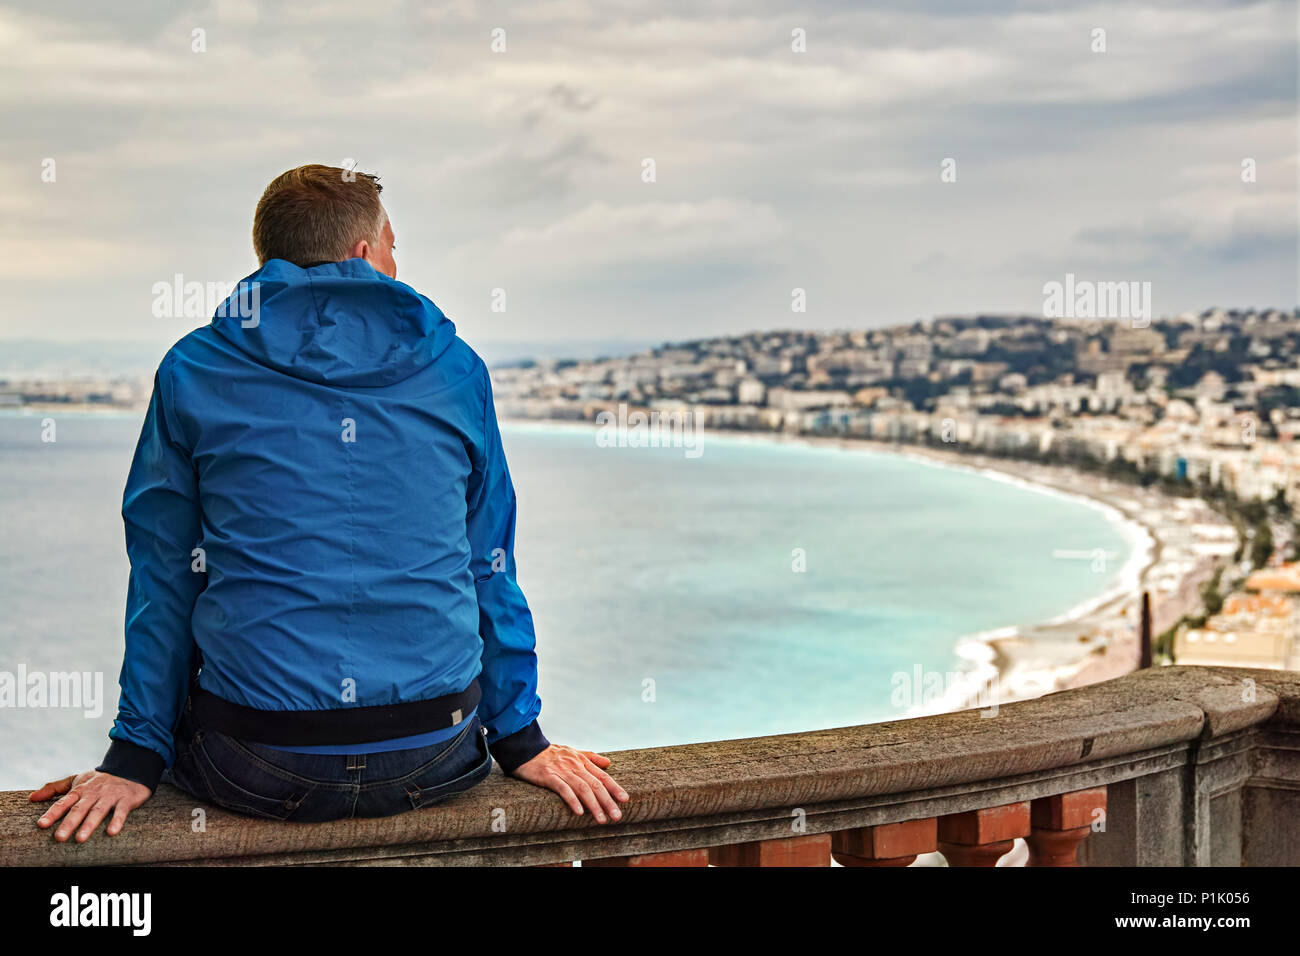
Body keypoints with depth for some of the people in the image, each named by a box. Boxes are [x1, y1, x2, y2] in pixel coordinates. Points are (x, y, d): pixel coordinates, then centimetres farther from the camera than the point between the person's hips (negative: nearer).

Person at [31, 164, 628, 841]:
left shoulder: (191, 372, 1)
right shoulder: (454, 369, 4)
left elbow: (163, 575, 2)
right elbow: (489, 568, 8)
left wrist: (136, 757, 7)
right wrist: (519, 740, 14)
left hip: (256, 771, -1)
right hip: (432, 760, 1)